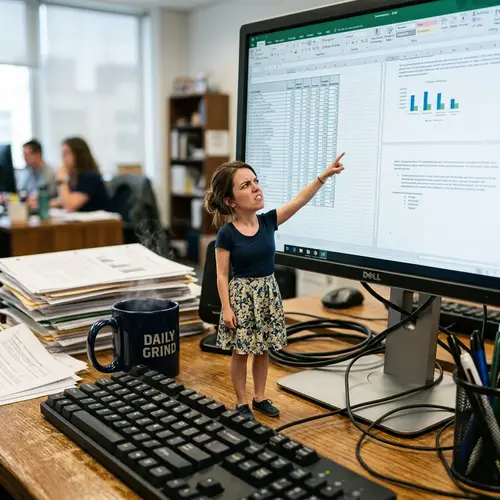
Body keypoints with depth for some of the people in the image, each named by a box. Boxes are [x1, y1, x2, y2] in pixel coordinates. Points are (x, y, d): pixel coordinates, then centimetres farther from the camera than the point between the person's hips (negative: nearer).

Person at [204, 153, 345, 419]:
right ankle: (241, 403, 23)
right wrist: (226, 308, -14)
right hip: (241, 295, -4)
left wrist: (325, 175, -14)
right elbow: (222, 275, -10)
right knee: (241, 352, 7)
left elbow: (299, 200, -8)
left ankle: (259, 397, 31)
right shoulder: (226, 234, -14)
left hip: (267, 292, 5)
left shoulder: (268, 221, -3)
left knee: (263, 349, 14)